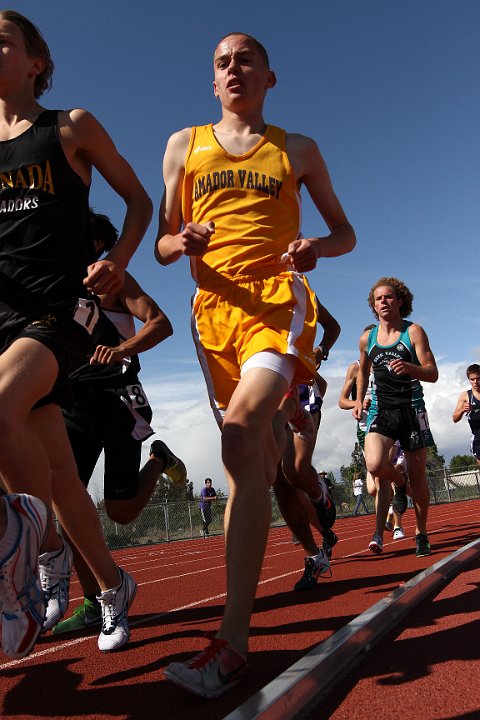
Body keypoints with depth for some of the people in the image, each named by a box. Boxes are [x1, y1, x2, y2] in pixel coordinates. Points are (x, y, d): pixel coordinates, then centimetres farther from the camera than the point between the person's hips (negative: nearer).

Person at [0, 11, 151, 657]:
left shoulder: (71, 127, 9)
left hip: (62, 305, -4)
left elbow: (138, 199, 10)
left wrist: (119, 259, -7)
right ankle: (113, 585, 21)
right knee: (59, 475, 2)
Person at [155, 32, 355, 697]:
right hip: (213, 308, 4)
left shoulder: (297, 150, 16)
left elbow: (345, 230, 18)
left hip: (277, 299, -3)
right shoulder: (184, 145, 19)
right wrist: (184, 242, -9)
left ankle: (232, 642, -22)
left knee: (241, 440, -26)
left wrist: (318, 247, -5)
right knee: (258, 463, 6)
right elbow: (162, 245, 16)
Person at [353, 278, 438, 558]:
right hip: (381, 409, 2)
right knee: (375, 465, -23)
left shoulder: (413, 331, -2)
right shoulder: (367, 338, 7)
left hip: (412, 409, -2)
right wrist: (359, 400, 13)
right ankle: (400, 484, 13)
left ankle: (422, 534, 25)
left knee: (418, 477, 4)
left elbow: (433, 374, -7)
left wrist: (409, 367, -26)